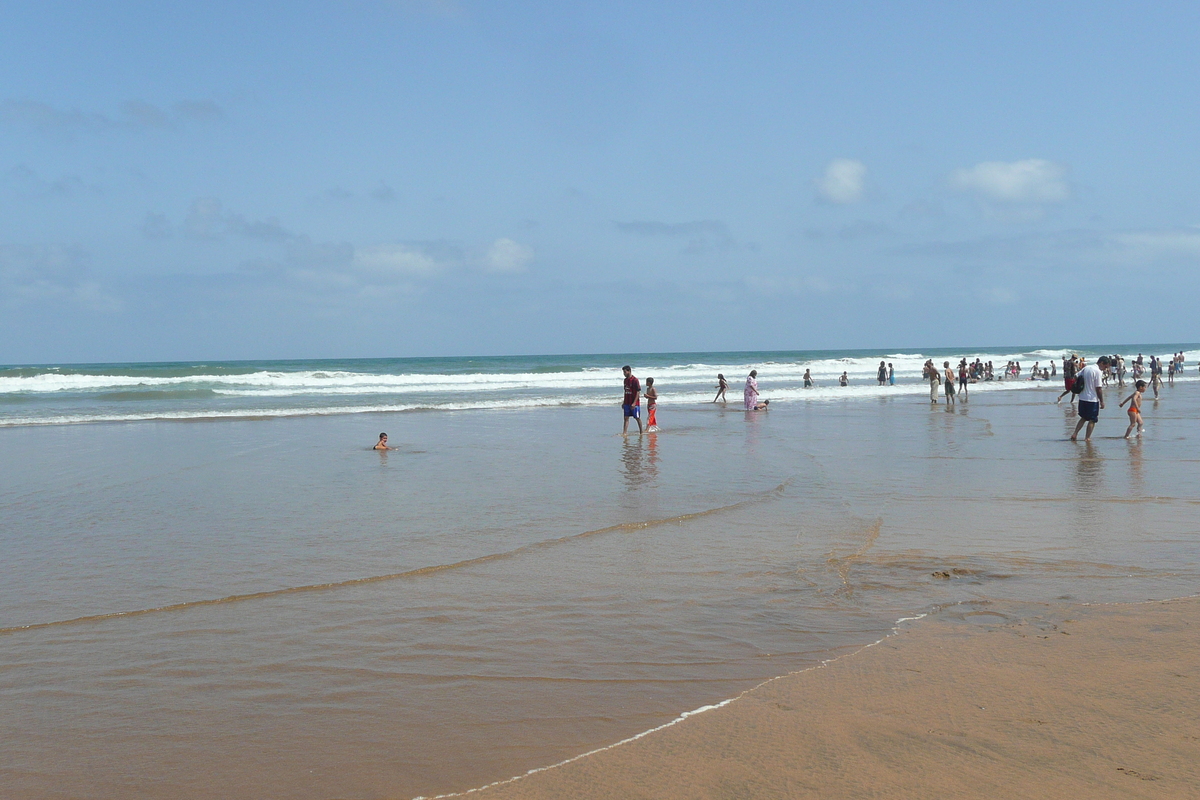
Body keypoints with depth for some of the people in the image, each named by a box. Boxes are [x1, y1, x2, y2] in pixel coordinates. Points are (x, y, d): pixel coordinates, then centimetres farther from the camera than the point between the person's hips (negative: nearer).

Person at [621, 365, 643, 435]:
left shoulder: (635, 380, -13)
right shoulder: (625, 380, 11)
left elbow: (638, 392, -15)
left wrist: (634, 403, -20)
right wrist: (624, 402, 16)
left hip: (634, 403, -7)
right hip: (627, 403, 7)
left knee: (637, 418, 4)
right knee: (626, 418, 1)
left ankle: (641, 432, 18)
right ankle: (624, 433, -2)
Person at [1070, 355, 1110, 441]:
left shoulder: (1086, 368, 8)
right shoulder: (1098, 372, -15)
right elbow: (1098, 388, -16)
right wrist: (1102, 401, -9)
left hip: (1082, 398, 7)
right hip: (1093, 399, -7)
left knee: (1083, 418, 18)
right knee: (1092, 420, 4)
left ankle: (1075, 434, 9)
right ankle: (1087, 438, 5)